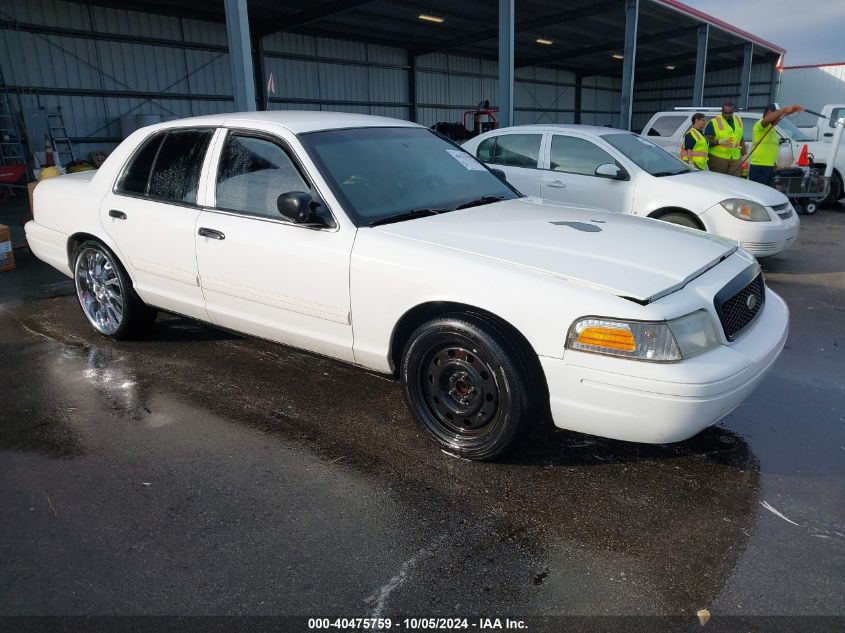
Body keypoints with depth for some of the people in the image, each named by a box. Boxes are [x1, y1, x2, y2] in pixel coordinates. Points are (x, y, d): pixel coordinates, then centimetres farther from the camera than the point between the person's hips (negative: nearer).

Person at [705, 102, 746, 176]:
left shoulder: (738, 120, 15)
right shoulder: (714, 122, -5)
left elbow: (741, 140, 22)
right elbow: (707, 140, -7)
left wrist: (744, 156, 18)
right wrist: (720, 141, -24)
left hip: (735, 159, 5)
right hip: (718, 158, -5)